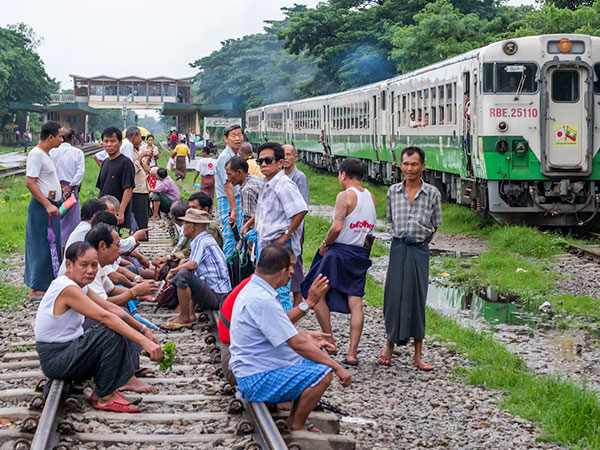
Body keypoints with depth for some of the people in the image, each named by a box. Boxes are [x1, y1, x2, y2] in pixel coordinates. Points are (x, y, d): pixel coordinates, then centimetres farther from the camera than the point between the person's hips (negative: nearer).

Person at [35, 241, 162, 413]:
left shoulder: (79, 286, 7)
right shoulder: (67, 289, -24)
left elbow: (112, 308, 9)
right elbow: (105, 317, -31)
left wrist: (143, 330, 2)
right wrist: (144, 341, -35)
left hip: (70, 346, 10)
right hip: (56, 359, -10)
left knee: (121, 326, 11)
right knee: (114, 335, -25)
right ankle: (104, 397, -12)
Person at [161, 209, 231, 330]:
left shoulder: (202, 242, -14)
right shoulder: (207, 239, 16)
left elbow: (192, 265, -29)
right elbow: (196, 261, 30)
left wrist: (173, 271, -13)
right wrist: (184, 261, 10)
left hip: (216, 297, -11)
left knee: (183, 275, -29)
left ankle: (184, 319, -15)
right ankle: (190, 314, 15)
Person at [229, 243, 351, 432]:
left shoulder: (252, 289, 8)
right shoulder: (263, 301, -26)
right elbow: (298, 344, -24)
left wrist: (307, 336, 24)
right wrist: (337, 367, -18)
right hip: (257, 380, -11)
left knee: (317, 358, 18)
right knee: (322, 374, -22)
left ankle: (294, 420, 16)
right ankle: (297, 427, -5)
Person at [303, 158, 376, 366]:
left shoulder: (345, 195, -13)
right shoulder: (371, 198, 9)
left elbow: (337, 227, -21)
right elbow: (368, 228, 9)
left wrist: (325, 244, -7)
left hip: (340, 251, -7)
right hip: (361, 253, 7)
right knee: (356, 302, 4)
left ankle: (330, 342, 7)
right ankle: (352, 353, 3)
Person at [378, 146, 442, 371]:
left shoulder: (432, 193, -1)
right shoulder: (393, 191, 4)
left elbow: (434, 225, 10)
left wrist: (419, 239, 11)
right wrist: (400, 238, 12)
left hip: (420, 250, -1)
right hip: (398, 248, 1)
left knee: (417, 299, 1)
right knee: (394, 296, 0)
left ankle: (418, 355, 7)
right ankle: (389, 346, 16)